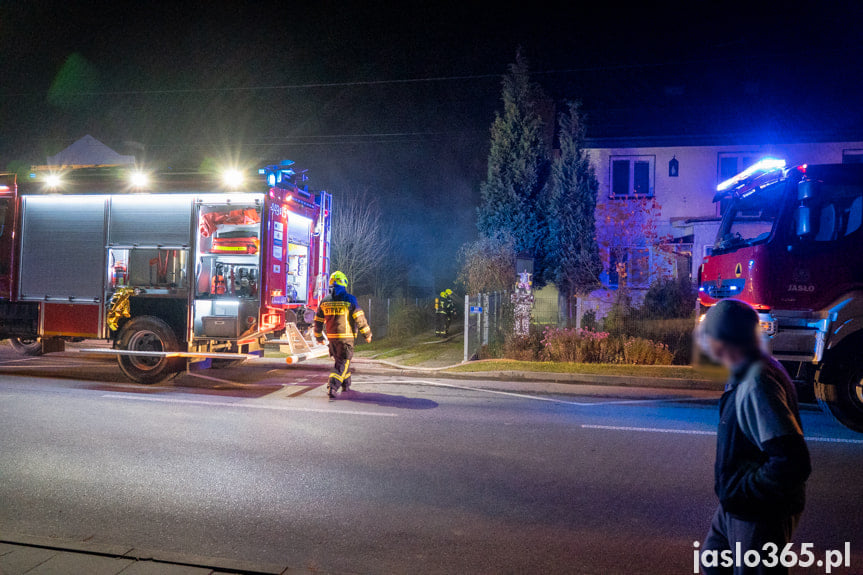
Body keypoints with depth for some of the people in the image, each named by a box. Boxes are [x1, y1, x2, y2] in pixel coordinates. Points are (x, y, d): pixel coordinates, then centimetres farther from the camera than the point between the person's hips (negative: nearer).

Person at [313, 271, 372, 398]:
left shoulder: (324, 301, 4)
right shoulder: (349, 299, -10)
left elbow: (318, 321, 10)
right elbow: (360, 318, -9)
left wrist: (318, 337, 24)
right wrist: (367, 334, 1)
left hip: (331, 337, 5)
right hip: (346, 337, -5)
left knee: (340, 360, 22)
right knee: (343, 363, -1)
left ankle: (346, 385, 33)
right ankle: (332, 387, -16)